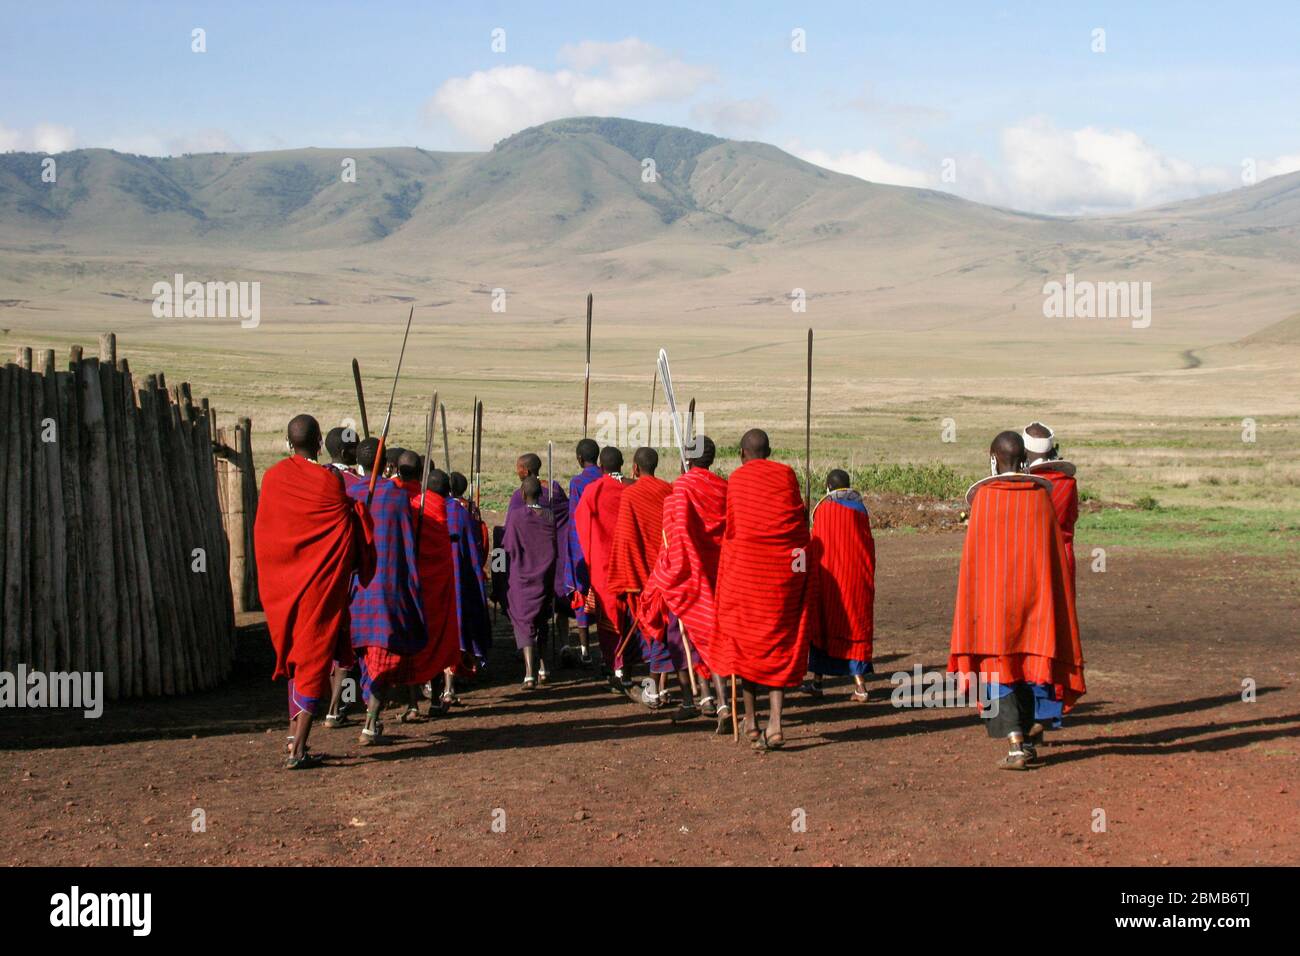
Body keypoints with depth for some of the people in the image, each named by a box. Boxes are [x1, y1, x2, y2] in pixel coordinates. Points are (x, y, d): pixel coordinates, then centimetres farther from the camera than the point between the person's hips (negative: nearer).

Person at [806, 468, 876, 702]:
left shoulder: (824, 508, -5)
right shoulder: (861, 508, 5)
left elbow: (817, 547, -6)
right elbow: (869, 546, 7)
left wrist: (814, 578, 1)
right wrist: (868, 578, 14)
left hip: (831, 576, -2)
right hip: (859, 578, 2)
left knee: (824, 623, 10)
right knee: (857, 627, 6)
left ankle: (817, 680, 15)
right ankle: (860, 683, -5)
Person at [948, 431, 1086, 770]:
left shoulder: (984, 497, -5)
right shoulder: (1041, 496, 3)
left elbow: (973, 555, -1)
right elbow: (1056, 550, 6)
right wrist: (1052, 597, 14)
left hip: (994, 596, -3)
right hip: (1036, 594, 3)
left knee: (999, 666, 1)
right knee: (1031, 663, 15)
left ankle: (1015, 746, -12)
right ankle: (1028, 740, 21)